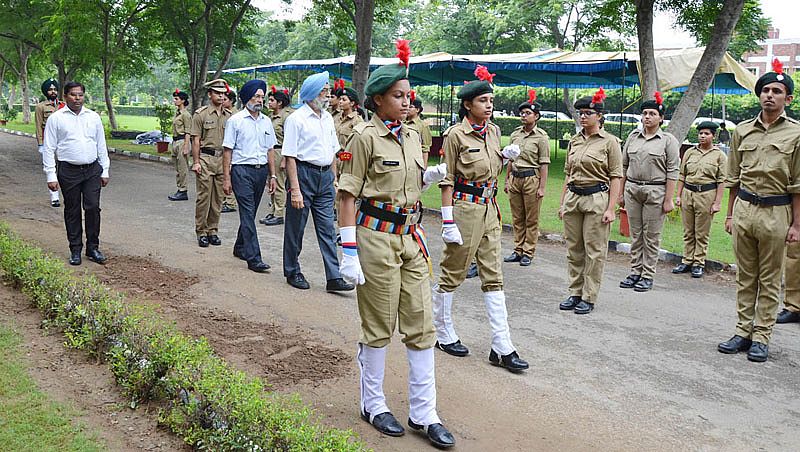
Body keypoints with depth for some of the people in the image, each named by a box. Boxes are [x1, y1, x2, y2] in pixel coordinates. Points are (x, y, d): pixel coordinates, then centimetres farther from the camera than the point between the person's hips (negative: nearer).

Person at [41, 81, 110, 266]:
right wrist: (51, 176, -6)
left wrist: (105, 171, 10)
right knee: (72, 212, 5)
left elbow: (101, 146, 14)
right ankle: (75, 250, 15)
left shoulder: (94, 117, 10)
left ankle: (93, 247, 9)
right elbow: (48, 149, 0)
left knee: (93, 208, -3)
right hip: (68, 171, -2)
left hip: (92, 170, 2)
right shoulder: (56, 118, 1)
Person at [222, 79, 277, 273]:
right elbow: (228, 150, -3)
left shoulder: (266, 121, 12)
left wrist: (272, 175, 12)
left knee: (250, 212, 14)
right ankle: (253, 258, -11)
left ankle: (240, 248, 31)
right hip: (242, 171, -5)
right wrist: (226, 178, -7)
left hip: (261, 170, 5)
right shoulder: (235, 120, -3)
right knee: (247, 213, -9)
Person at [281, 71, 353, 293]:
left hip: (325, 176, 6)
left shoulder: (328, 118, 13)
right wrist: (295, 189, -18)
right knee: (296, 227, 6)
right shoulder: (296, 119, -9)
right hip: (303, 174, -6)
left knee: (327, 228, 3)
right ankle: (292, 272, 21)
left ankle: (334, 278, 2)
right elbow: (289, 157, -13)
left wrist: (332, 177, 15)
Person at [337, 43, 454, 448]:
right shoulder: (365, 136, -9)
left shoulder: (411, 136, 11)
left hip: (410, 236, 7)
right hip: (376, 235, -6)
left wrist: (428, 177, 0)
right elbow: (349, 195, -11)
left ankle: (424, 413, 16)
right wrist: (349, 252, -16)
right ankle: (373, 405, 25)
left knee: (421, 324, 6)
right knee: (379, 326, 6)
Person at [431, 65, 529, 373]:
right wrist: (448, 221, -15)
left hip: (489, 209, 7)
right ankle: (443, 334, 24)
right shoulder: (456, 134, -10)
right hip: (465, 208, -7)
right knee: (452, 274, 6)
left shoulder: (493, 131, 9)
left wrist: (505, 156, 4)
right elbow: (447, 180, -11)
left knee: (493, 278, 5)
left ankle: (502, 347, 7)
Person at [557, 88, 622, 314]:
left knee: (595, 251, -1)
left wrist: (610, 208, -13)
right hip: (573, 198, 5)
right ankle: (575, 293, 19)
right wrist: (563, 203, 13)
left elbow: (615, 177, -6)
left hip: (596, 199, -5)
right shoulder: (574, 141, 12)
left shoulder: (610, 141, -3)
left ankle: (589, 297, 7)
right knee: (573, 249, 9)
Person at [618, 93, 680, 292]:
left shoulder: (668, 140, -2)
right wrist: (621, 193, 11)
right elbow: (624, 166, 14)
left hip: (655, 192, -4)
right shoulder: (633, 137, 10)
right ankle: (635, 273, 17)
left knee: (651, 236, 1)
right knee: (635, 234, 9)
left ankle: (648, 276, 9)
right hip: (632, 189, 4)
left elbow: (672, 171, -6)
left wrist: (668, 199, -11)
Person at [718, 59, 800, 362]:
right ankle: (743, 332, 18)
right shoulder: (743, 130, 8)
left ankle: (762, 338, 11)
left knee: (769, 280, 5)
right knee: (745, 277, 10)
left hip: (775, 213, -3)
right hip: (744, 209, 4)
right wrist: (730, 213, 11)